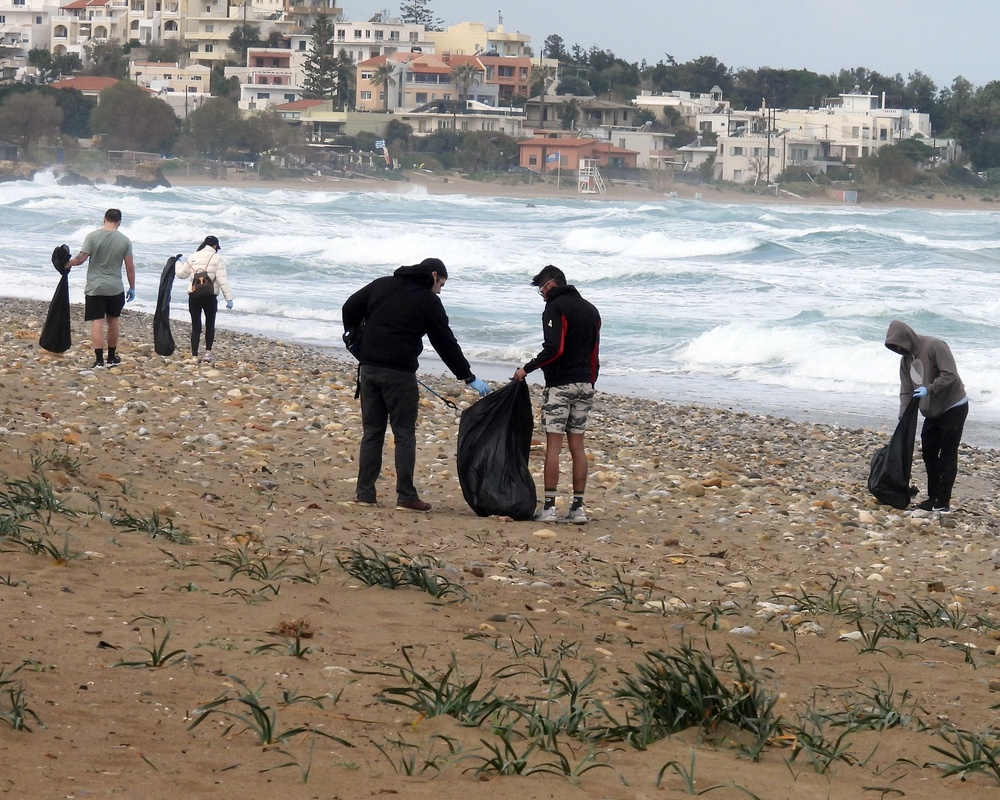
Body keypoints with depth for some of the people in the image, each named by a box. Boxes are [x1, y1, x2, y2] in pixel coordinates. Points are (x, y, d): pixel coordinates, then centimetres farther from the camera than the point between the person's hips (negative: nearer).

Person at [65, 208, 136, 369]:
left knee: (97, 322, -3)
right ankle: (112, 357, 27)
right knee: (113, 321, 17)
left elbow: (81, 258, -12)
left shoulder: (93, 236, -8)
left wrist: (68, 264, 7)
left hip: (95, 288, -2)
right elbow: (130, 267, 1)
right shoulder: (124, 240, -2)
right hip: (116, 289, 2)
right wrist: (132, 288, 11)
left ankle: (99, 360, -11)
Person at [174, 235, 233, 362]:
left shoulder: (194, 257, 7)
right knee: (210, 324, 16)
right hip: (210, 296, -2)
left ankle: (194, 355, 2)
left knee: (196, 326, 6)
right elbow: (222, 280, -10)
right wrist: (229, 298, -10)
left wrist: (177, 264, 39)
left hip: (194, 295, 2)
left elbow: (182, 274, 17)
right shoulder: (217, 259, -3)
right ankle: (208, 352, 6)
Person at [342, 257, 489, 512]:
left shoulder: (382, 284, 12)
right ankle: (406, 496, -3)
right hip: (400, 372, -5)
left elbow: (350, 308, 13)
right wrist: (469, 377, 7)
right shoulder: (428, 301, -2)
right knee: (405, 434, 1)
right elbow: (446, 343, 0)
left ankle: (364, 493, 8)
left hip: (369, 367, 5)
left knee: (371, 432, 10)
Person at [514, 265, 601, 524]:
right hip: (584, 384, 7)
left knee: (553, 444, -6)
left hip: (559, 385, -7)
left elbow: (553, 348, -19)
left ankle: (549, 507, -8)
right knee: (577, 445, 8)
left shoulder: (555, 308, -8)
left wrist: (527, 369, -11)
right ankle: (578, 507, 6)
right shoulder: (590, 310, 17)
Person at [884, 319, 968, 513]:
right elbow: (906, 391, 5)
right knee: (929, 453, 10)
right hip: (933, 412, 9)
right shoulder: (906, 359, 6)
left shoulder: (934, 346, -20)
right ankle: (933, 498, 19)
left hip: (953, 408, -9)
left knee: (947, 455, -7)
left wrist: (929, 389, -32)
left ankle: (943, 502, -5)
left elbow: (950, 375, -26)